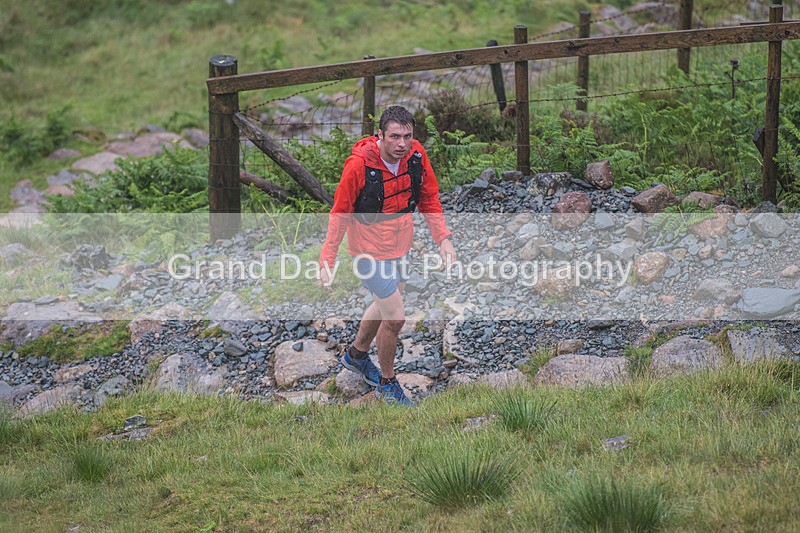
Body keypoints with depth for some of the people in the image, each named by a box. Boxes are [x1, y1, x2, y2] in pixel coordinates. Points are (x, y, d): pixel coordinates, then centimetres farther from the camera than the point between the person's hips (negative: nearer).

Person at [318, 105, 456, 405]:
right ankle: (387, 383, 18)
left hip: (400, 245, 6)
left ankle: (356, 355, 52)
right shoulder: (359, 165, -27)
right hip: (370, 250, -6)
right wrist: (327, 260, -18)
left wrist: (442, 238, -7)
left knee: (384, 305, 25)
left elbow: (429, 198, 3)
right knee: (395, 317, -5)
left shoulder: (416, 155, -12)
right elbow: (340, 214, -17)